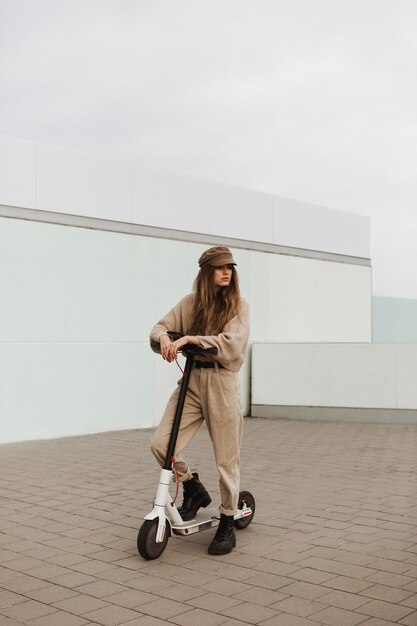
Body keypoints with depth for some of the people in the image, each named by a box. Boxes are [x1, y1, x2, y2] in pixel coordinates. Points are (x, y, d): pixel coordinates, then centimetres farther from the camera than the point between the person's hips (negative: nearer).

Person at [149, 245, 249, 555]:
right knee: (161, 443, -10)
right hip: (191, 380, 3)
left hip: (223, 384, -3)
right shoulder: (190, 303, 8)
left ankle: (227, 524, 21)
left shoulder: (238, 305, -1)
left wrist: (190, 338, -23)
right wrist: (164, 337, -21)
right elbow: (160, 326, 4)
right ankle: (194, 490, 16)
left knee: (227, 458, 3)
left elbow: (231, 344, -15)